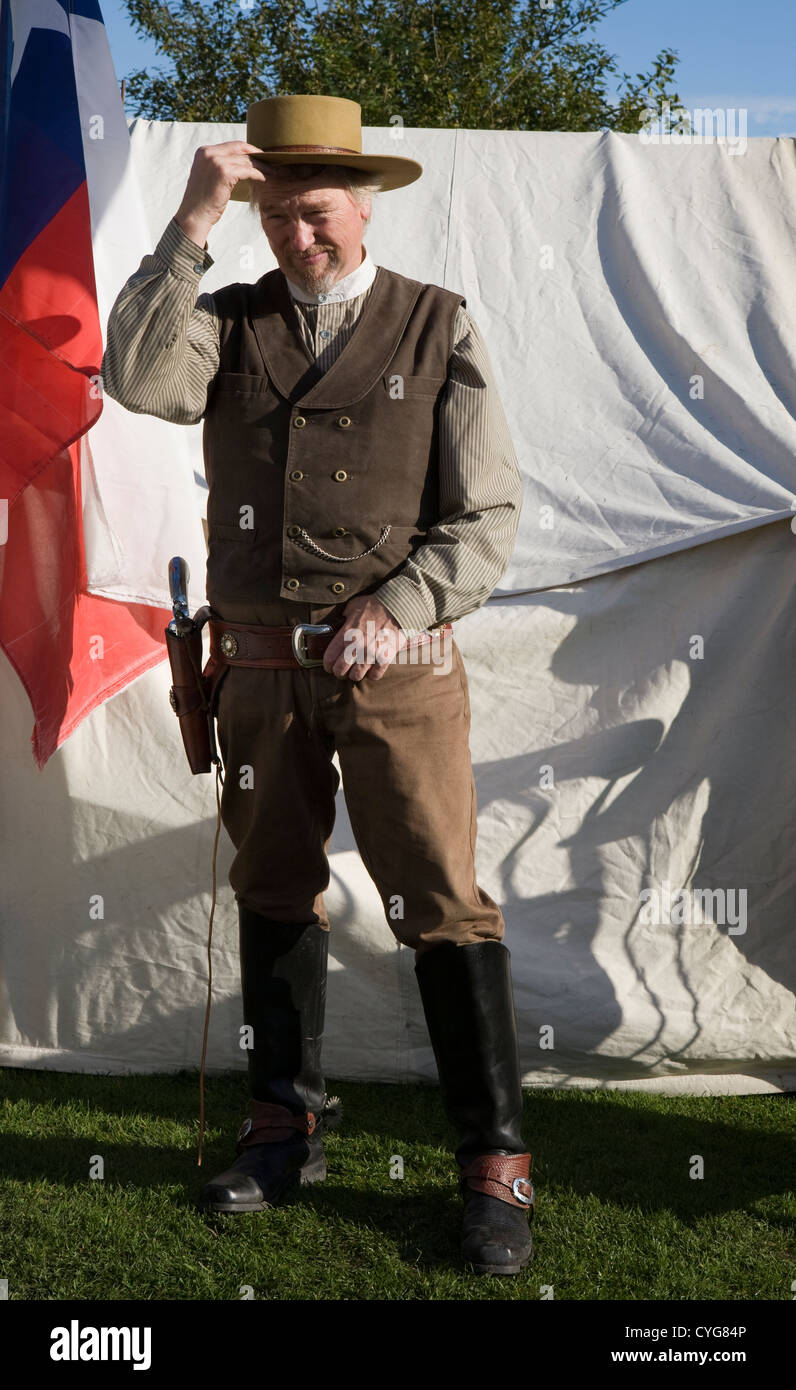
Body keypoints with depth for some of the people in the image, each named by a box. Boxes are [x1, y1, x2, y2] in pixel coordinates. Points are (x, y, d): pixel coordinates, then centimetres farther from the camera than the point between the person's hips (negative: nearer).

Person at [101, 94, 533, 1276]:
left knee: (440, 902, -6)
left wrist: (396, 609, -16)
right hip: (262, 660, 4)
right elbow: (137, 379, -14)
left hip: (396, 660, -3)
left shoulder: (438, 327, 1)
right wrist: (192, 226, -15)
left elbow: (487, 519, -2)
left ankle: (496, 1165, 4)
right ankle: (286, 1128, 27)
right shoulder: (229, 322, 8)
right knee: (274, 891, 12)